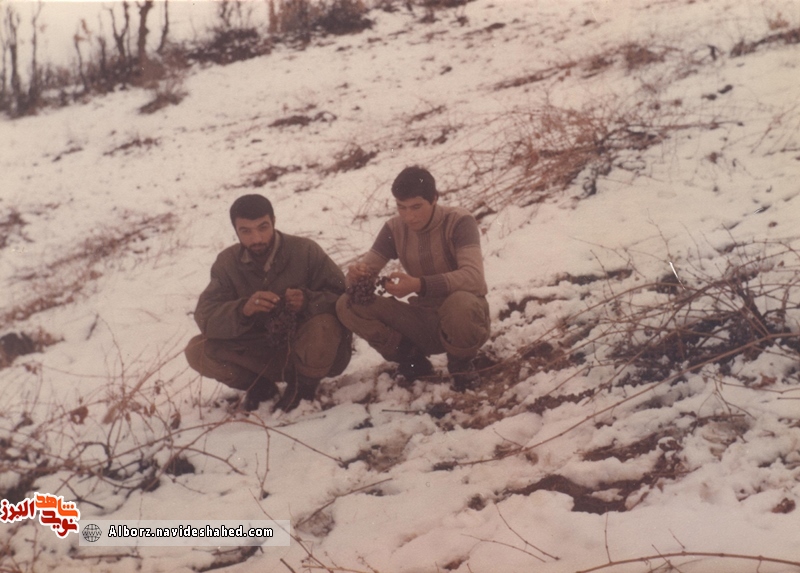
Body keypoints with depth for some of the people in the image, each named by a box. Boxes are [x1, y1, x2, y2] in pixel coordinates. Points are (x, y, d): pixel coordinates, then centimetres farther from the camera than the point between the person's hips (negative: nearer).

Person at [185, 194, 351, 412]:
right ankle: (260, 385, 9)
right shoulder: (227, 263, -5)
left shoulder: (305, 250, -13)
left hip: (309, 352, -2)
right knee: (197, 351, -16)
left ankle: (304, 386, -5)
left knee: (323, 324, -36)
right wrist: (243, 309, -36)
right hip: (262, 352, 3)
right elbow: (205, 318, -15)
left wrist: (308, 301, -38)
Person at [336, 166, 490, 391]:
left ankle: (461, 362, -7)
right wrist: (357, 274, -29)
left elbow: (473, 277, -30)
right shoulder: (395, 228, -2)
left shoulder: (459, 222, -16)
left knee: (459, 302, -41)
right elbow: (367, 269, -3)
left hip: (465, 318, -4)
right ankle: (412, 358, 4)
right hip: (423, 319, 4)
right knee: (347, 305, -14)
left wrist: (419, 285, -43)